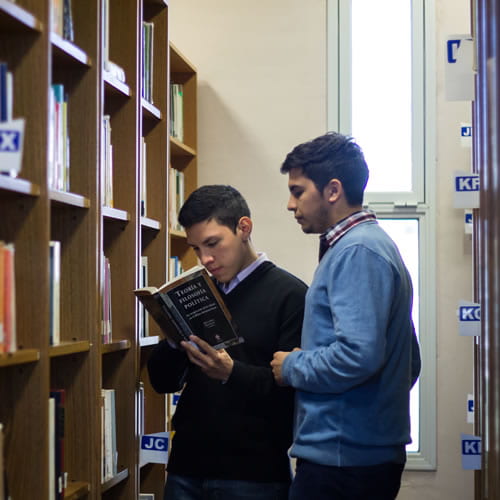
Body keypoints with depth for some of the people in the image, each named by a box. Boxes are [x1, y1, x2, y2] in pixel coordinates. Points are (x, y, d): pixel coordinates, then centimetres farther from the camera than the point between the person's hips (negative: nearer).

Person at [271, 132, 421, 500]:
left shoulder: (356, 251, -15)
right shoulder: (374, 244, 17)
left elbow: (359, 354, -26)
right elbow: (410, 364, 20)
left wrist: (292, 366, -11)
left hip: (341, 458, -10)